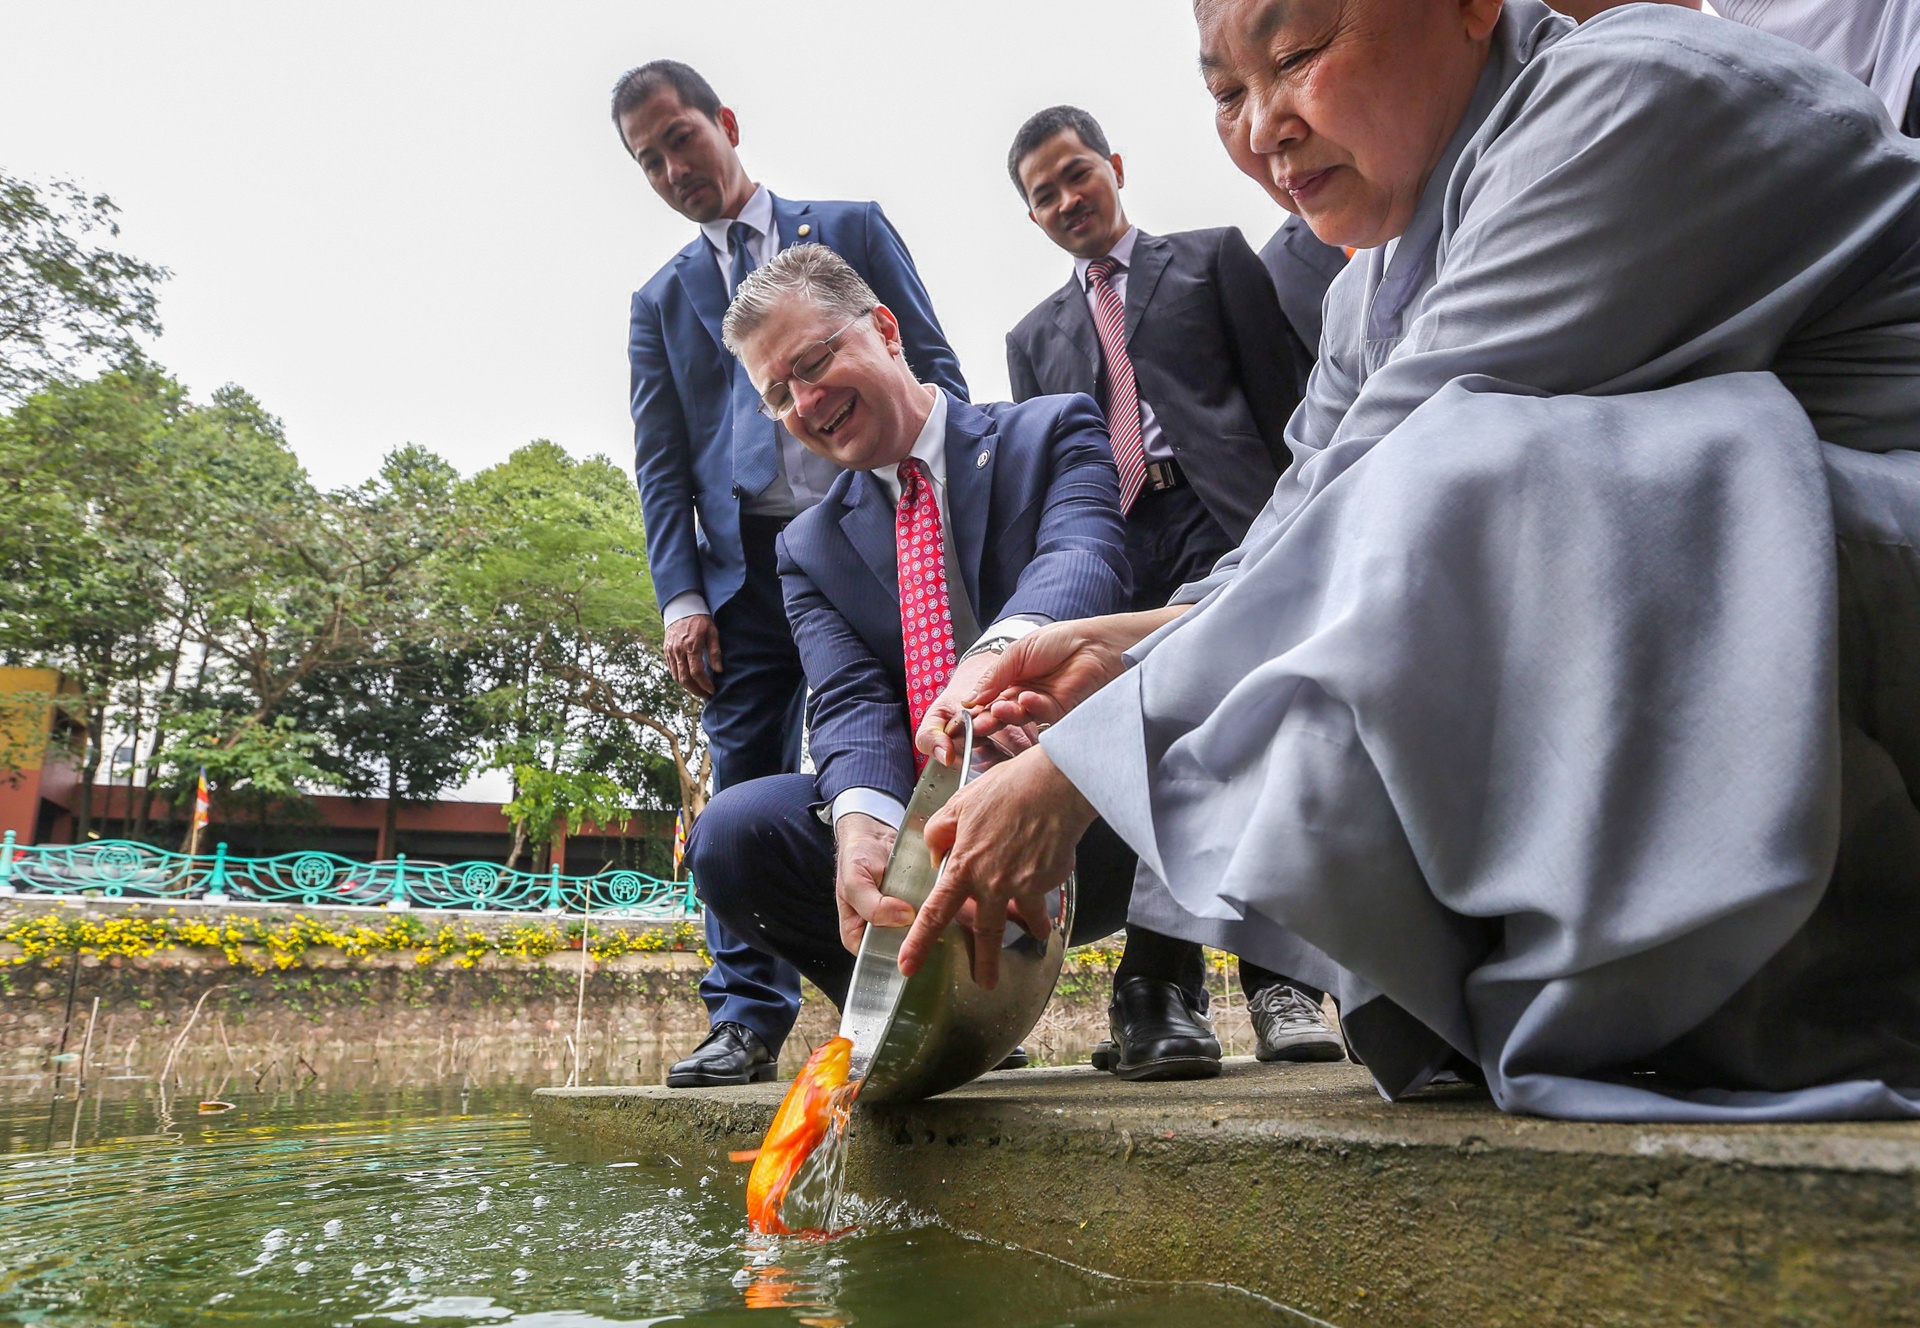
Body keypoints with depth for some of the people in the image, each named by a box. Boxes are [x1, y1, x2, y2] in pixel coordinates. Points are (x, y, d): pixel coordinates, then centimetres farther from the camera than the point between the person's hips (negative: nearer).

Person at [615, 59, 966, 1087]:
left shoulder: (852, 228, 14)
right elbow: (660, 464, 12)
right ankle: (747, 1019, 4)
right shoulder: (660, 298, 20)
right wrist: (680, 594, -2)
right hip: (747, 567, 3)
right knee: (747, 792, -1)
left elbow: (934, 370, 7)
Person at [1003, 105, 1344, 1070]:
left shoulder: (1212, 257, 21)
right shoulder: (1034, 335, 29)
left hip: (1217, 515, -2)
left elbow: (1284, 386, 10)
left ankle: (1280, 987, -14)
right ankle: (1166, 994, -9)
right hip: (1103, 548, 3)